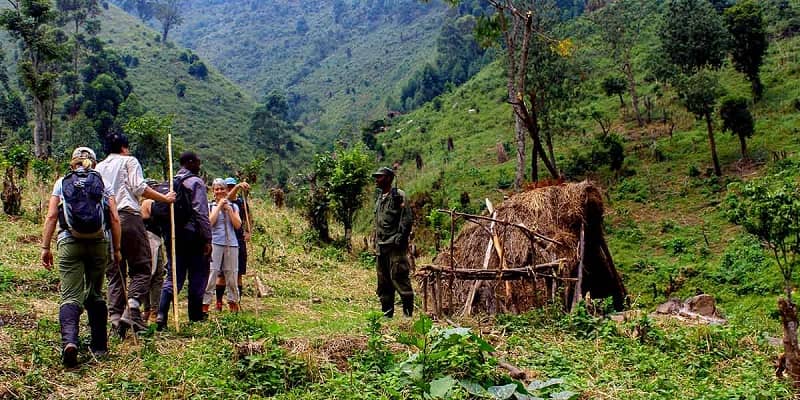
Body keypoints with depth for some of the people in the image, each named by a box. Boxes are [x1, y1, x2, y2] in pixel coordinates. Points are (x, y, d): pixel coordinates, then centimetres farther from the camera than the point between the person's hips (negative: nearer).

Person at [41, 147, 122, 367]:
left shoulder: (62, 183, 9)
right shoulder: (103, 184, 9)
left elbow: (51, 216, 0)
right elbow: (115, 219, 3)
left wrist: (45, 247, 2)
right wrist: (117, 249, 9)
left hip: (69, 243, -1)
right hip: (98, 243, 1)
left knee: (70, 296, -4)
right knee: (95, 294, 15)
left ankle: (69, 340, -28)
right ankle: (99, 346, 20)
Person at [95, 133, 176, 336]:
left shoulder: (99, 167, 23)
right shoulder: (129, 161, 7)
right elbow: (139, 188, -5)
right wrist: (165, 198, 2)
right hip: (129, 217, -5)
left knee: (114, 273, 7)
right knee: (141, 268, -3)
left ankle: (116, 316, -1)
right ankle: (132, 306, -23)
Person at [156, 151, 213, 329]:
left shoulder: (172, 182, 12)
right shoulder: (195, 182, -9)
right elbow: (201, 212, -15)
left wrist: (169, 234, 16)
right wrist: (207, 239, -13)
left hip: (173, 235, 6)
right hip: (193, 235, -6)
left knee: (173, 276, 6)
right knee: (197, 276, 7)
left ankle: (161, 315, -9)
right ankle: (195, 316, 14)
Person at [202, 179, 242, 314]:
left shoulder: (233, 206, 12)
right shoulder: (210, 206, 5)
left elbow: (238, 225, 1)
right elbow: (210, 222, -12)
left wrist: (229, 209, -5)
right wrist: (219, 206, -8)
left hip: (232, 244, 3)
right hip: (215, 243, -3)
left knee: (232, 275, 8)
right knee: (211, 274, -9)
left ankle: (233, 303, 21)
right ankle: (204, 305, -6)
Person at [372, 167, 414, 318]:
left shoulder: (398, 196, -7)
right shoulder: (379, 198, 18)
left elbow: (407, 219, -13)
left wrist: (400, 238, -17)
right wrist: (376, 239, 16)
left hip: (395, 245, -9)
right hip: (381, 246, 9)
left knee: (398, 277, -11)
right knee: (383, 281, 11)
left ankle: (408, 312, -6)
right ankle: (387, 313, 18)